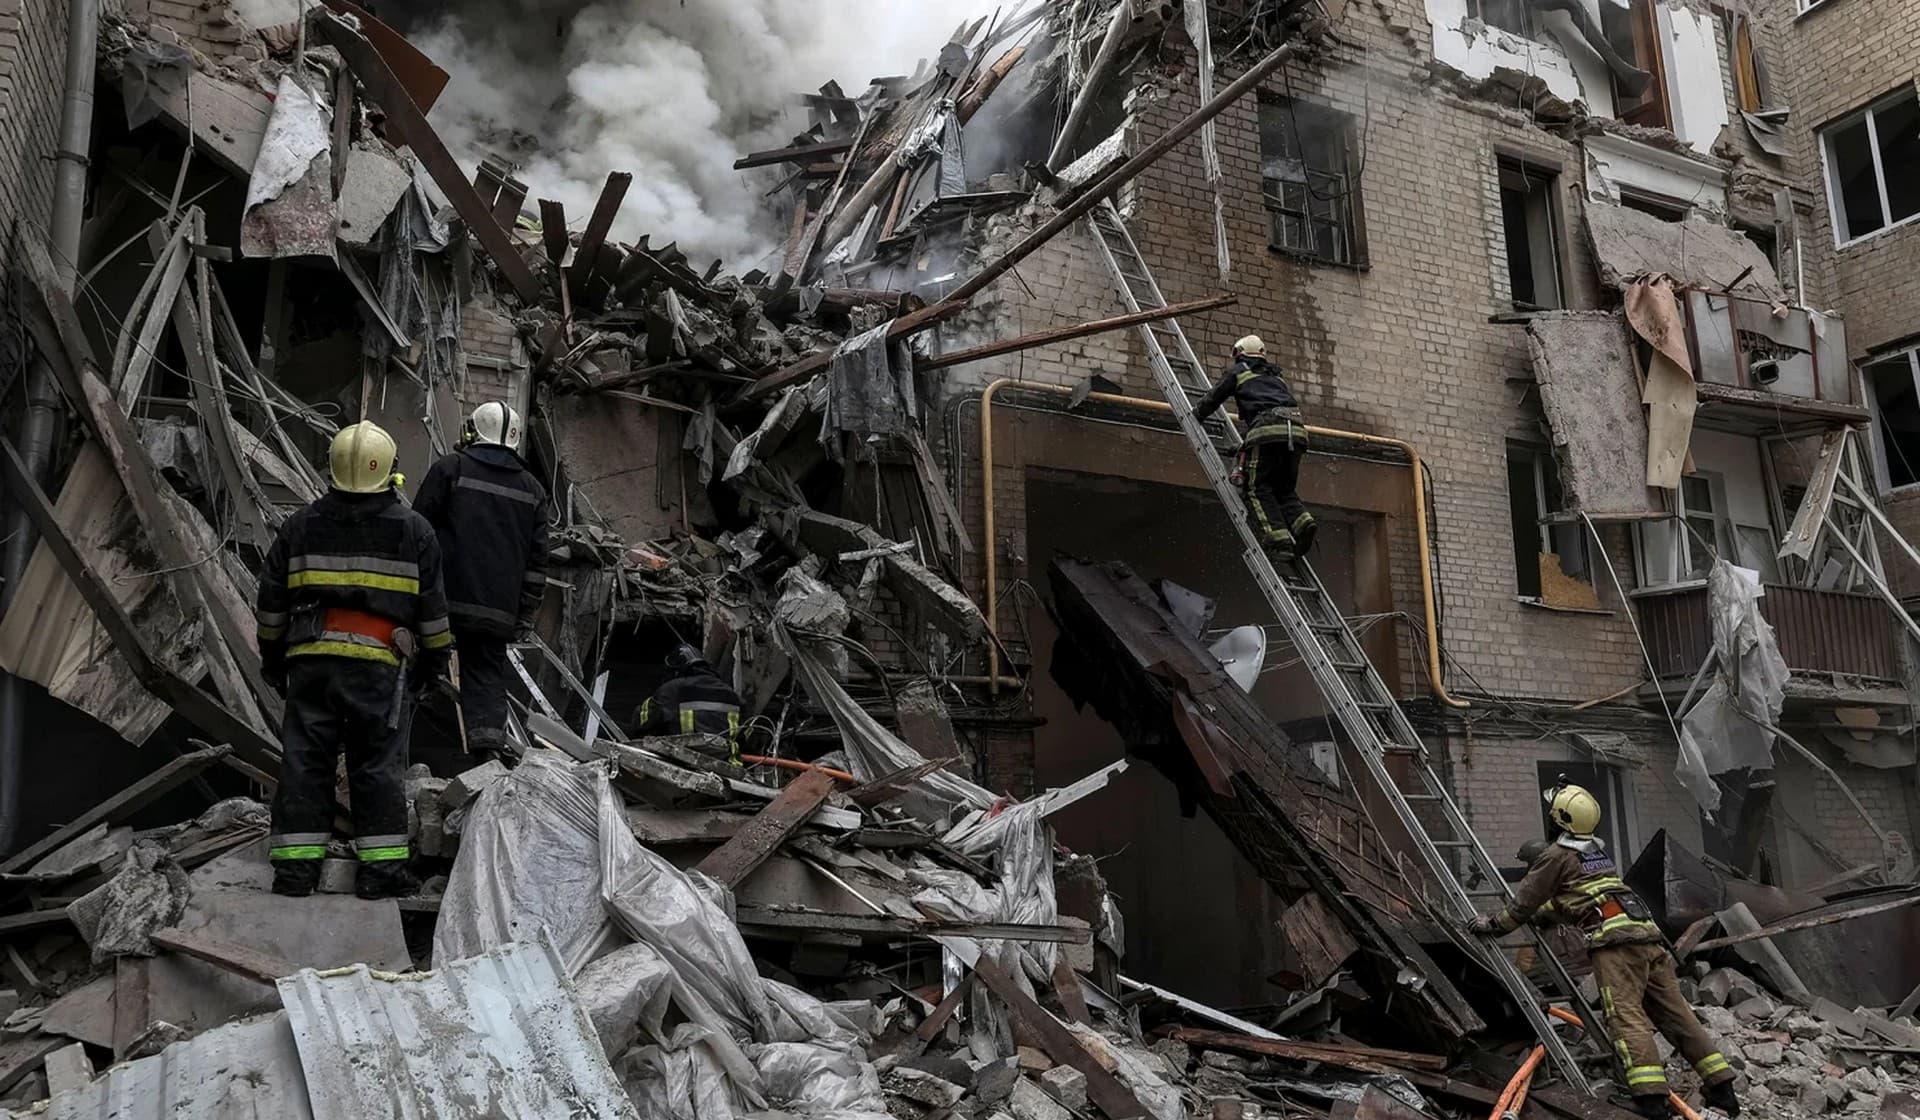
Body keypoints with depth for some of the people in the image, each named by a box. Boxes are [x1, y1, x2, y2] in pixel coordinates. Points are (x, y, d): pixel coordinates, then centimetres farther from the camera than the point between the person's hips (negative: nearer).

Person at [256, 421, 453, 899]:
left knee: (304, 760, 8)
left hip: (310, 661, 2)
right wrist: (434, 659, 16)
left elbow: (271, 600, 13)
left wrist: (272, 657, 24)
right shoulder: (413, 529, 2)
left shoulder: (301, 524, 8)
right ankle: (382, 866, 3)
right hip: (380, 663, -2)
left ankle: (295, 864, 8)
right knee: (379, 764, 3)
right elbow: (432, 605, 5)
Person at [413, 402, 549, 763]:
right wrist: (524, 618, 14)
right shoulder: (532, 489, 14)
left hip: (445, 598, -3)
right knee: (487, 673, 8)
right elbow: (537, 560, 13)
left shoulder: (449, 469, 3)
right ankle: (489, 738, -5)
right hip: (498, 609, 3)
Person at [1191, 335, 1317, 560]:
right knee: (1284, 488, 14)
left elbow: (1213, 398, 23)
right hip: (1296, 430, 5)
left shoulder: (1237, 371, 20)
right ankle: (1301, 521, -14)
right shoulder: (1278, 375, 36)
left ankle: (1279, 539, -18)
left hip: (1267, 429, -5)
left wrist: (1194, 415, 42)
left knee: (1258, 488, -2)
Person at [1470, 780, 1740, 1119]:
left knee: (1627, 1016, -16)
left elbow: (1526, 900, 11)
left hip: (1615, 941, -8)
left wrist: (1494, 924, 24)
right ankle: (1721, 1085, 9)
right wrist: (1538, 916, 52)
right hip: (1648, 935, 8)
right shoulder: (1597, 849, 28)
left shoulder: (1557, 856, 3)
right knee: (1674, 1013, 9)